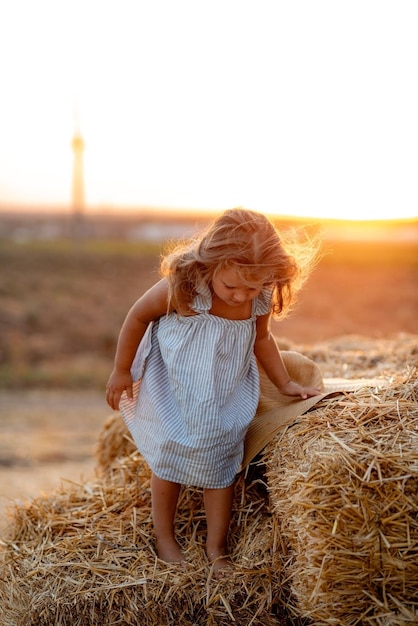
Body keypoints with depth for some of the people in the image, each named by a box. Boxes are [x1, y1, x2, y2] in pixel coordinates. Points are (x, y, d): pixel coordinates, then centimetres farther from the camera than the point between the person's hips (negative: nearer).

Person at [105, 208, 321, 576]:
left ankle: (216, 547, 23)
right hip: (174, 392, -3)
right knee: (169, 461, 9)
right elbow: (138, 317, -13)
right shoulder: (182, 287, -30)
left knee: (221, 464, 7)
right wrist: (122, 371, -5)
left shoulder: (261, 299, -16)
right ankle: (164, 537, 31)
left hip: (226, 399, 3)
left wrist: (286, 384, 4)